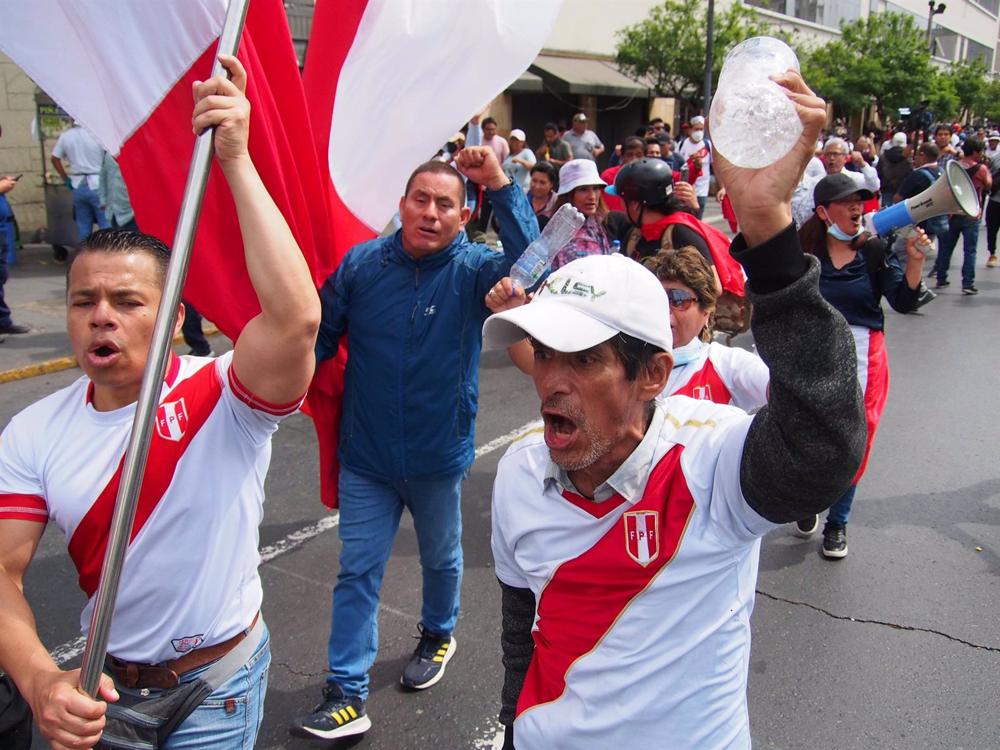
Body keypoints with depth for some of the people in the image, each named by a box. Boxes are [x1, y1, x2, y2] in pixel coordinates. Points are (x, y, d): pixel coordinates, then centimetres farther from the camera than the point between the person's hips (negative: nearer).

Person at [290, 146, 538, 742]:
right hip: (366, 455, 1)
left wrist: (501, 186, -37)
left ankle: (439, 635, 51)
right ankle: (347, 696, 17)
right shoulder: (362, 263, -6)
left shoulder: (473, 269, -12)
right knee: (358, 572, 5)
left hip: (439, 454, 0)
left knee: (441, 557, 23)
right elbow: (321, 334, 0)